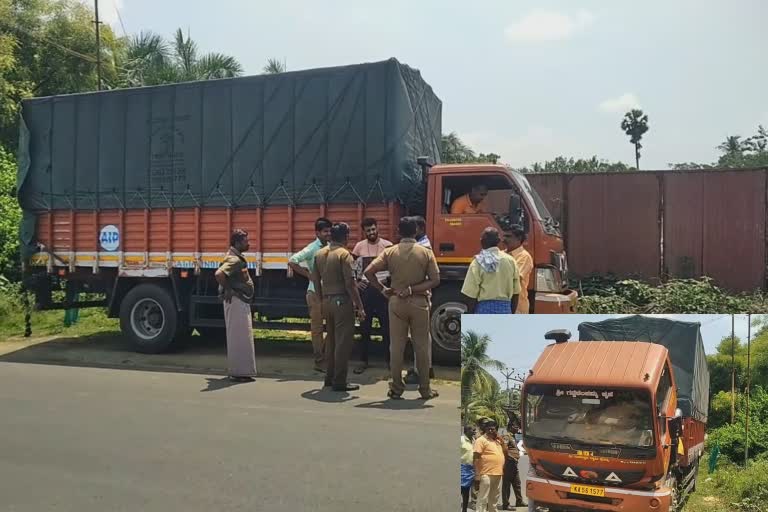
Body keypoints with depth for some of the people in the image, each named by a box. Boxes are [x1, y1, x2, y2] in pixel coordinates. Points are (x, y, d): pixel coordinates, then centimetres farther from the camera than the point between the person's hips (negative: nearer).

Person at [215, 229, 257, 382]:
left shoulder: (237, 258, 14)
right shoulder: (234, 259, -18)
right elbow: (219, 274, -33)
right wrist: (227, 290, -22)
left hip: (242, 302, 11)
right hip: (236, 301, -11)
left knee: (242, 336, 15)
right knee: (239, 336, -5)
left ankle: (241, 370, 24)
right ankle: (238, 372, 0)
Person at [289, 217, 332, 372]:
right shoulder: (312, 249, -10)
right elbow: (292, 262, -17)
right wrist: (309, 275, -14)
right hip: (316, 292, -6)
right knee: (317, 327, 2)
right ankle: (319, 361, 10)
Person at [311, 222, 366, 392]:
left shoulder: (319, 254, 10)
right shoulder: (344, 254, -12)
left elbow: (315, 280, 14)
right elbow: (350, 283, -17)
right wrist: (359, 307, -13)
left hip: (327, 300, 8)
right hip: (342, 301, -7)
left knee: (331, 339, 17)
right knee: (343, 342, -2)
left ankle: (329, 377, 24)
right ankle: (339, 381, 1)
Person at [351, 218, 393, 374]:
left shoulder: (387, 245, -3)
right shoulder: (359, 246, 4)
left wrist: (388, 279, -14)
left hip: (382, 288, -2)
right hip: (365, 289, 2)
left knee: (386, 326, 4)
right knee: (364, 327, 8)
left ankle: (389, 359, 15)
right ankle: (364, 361, 17)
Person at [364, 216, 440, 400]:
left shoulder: (390, 252, -1)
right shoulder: (426, 253, -3)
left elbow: (368, 271, -8)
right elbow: (435, 280, -10)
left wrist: (382, 289, 1)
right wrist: (413, 289, -9)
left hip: (397, 302, 1)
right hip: (419, 302, -1)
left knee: (396, 345, 7)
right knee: (421, 346, 7)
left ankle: (396, 389, 11)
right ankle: (425, 389, 14)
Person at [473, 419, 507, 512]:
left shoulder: (497, 440, 16)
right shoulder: (481, 440, -7)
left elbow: (505, 452, 19)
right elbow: (476, 458, -13)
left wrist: (501, 441, 5)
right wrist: (477, 474, -19)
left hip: (498, 474, 8)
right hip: (486, 474, -8)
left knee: (494, 499, 18)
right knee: (483, 499, -7)